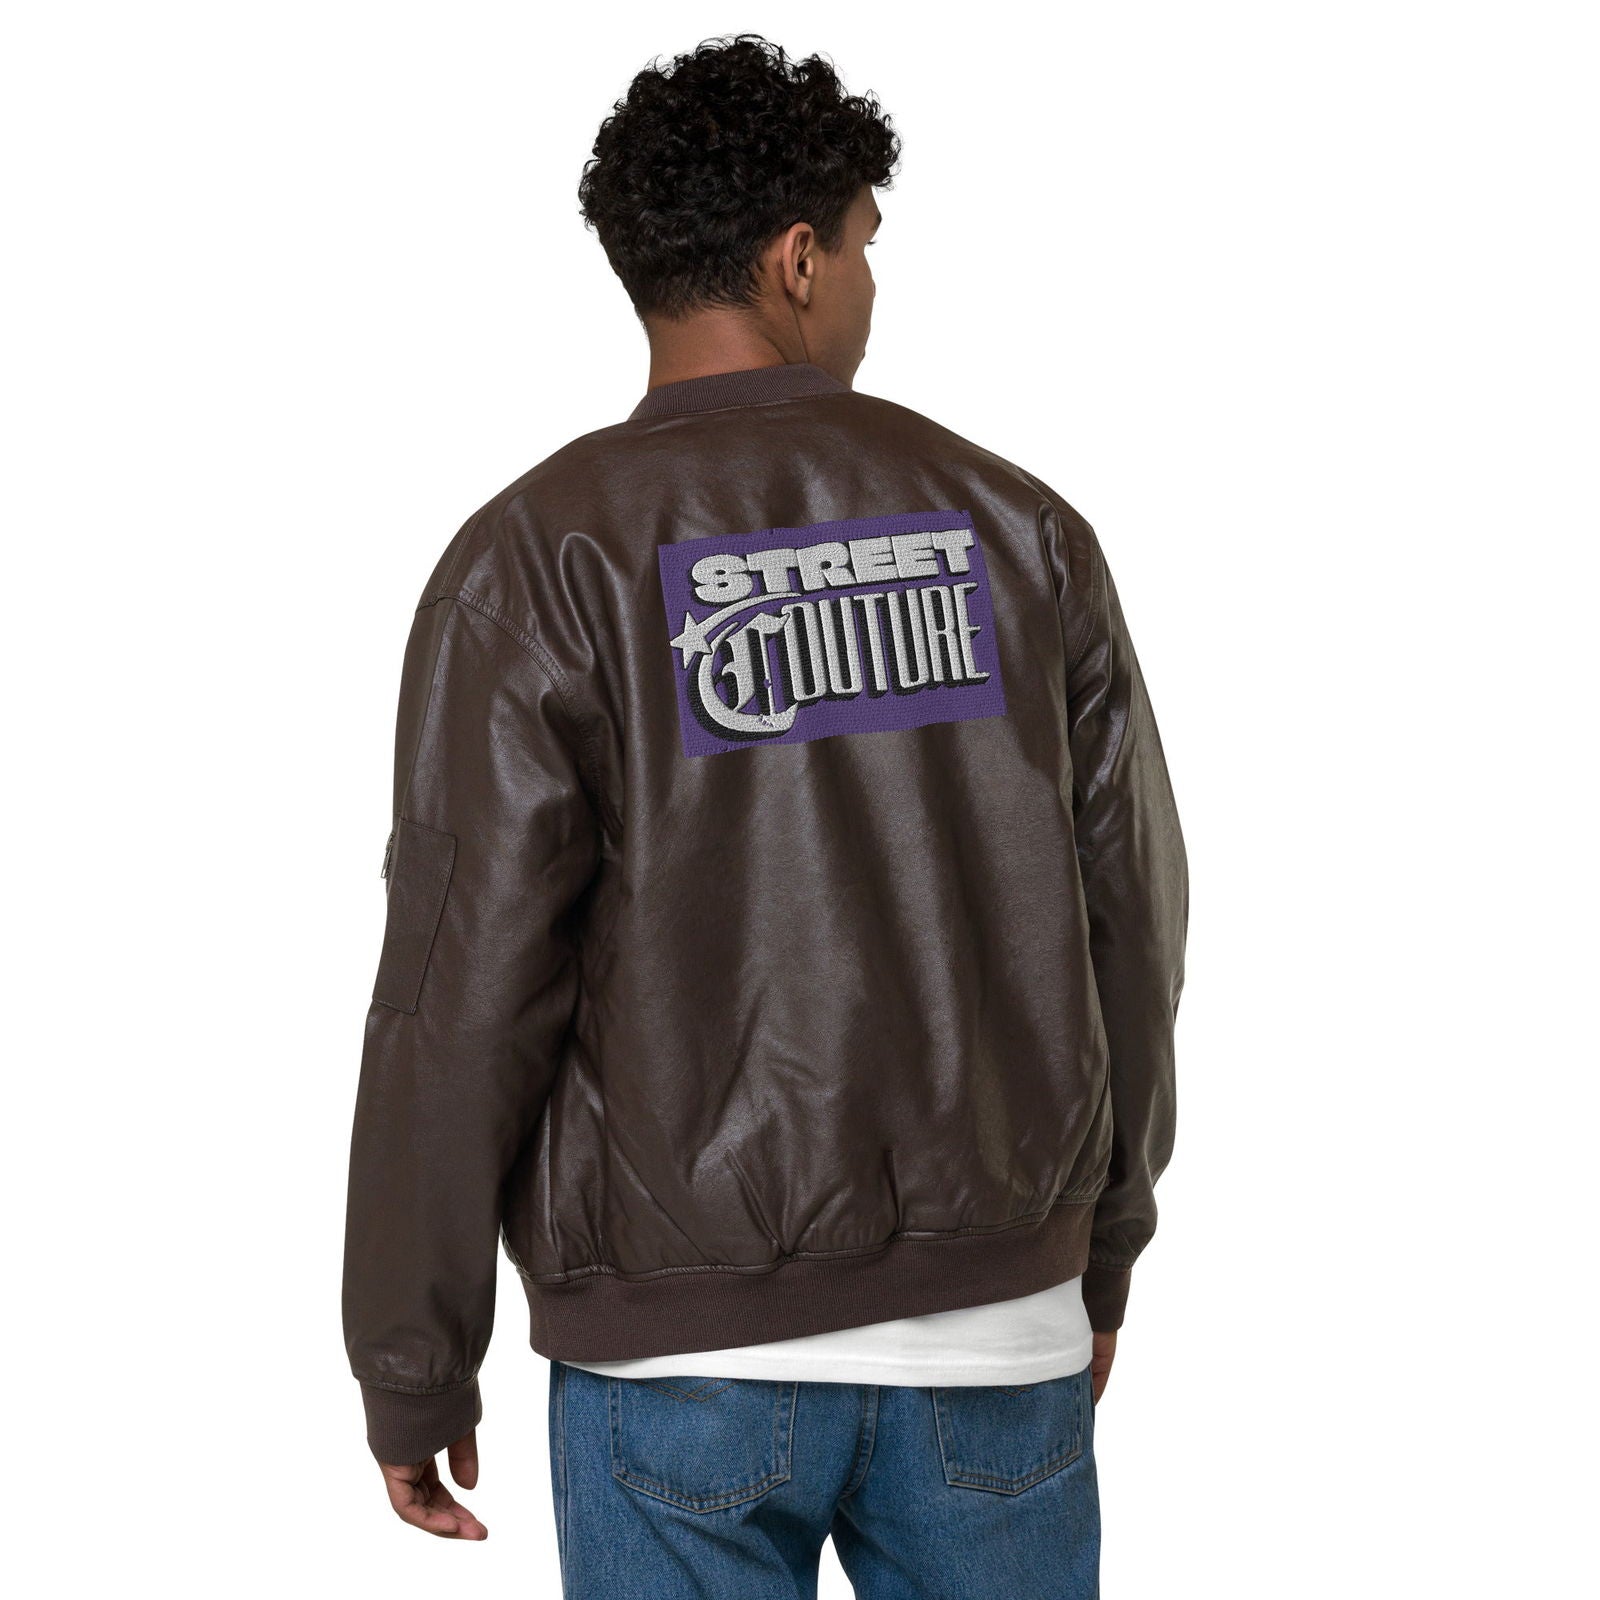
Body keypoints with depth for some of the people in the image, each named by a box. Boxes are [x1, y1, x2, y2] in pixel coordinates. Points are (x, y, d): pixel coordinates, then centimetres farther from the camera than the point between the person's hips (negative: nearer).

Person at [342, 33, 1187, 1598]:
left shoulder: (537, 560, -9)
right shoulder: (1014, 528, 1)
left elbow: (462, 1000, -13)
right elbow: (1125, 925, 5)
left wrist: (408, 1374, -2)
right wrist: (1102, 1251, 19)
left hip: (689, 1350, -2)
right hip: (993, 1342, 3)